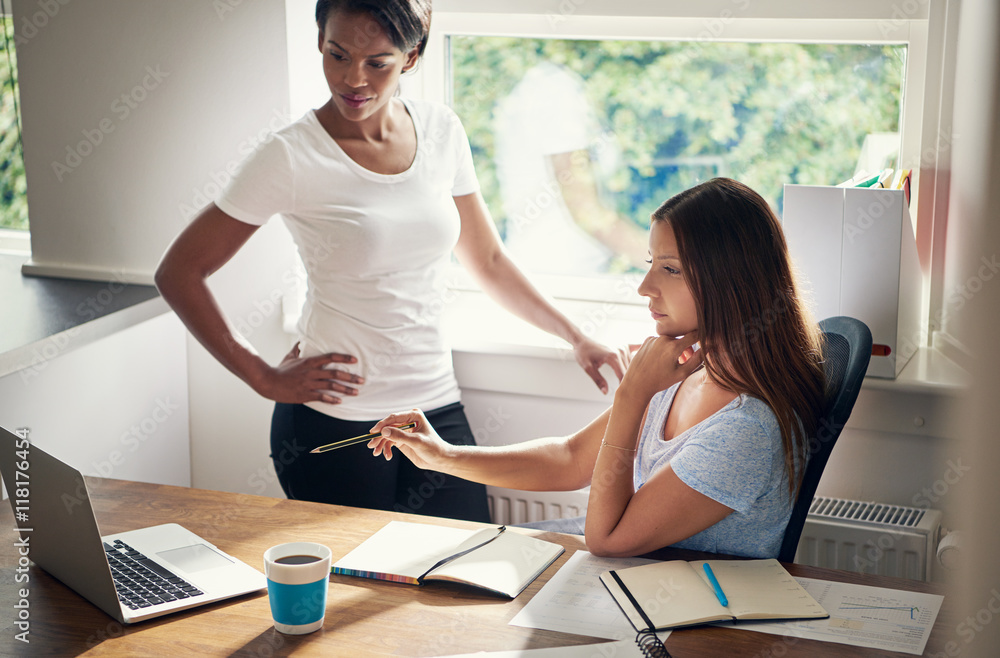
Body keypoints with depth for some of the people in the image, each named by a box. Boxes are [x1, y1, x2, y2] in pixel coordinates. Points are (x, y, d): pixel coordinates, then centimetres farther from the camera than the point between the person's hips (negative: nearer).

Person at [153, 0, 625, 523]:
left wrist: (575, 338, 10)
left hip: (437, 408, 4)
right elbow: (178, 272, -8)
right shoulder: (292, 158, -12)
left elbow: (486, 259, 14)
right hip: (333, 425, -4)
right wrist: (266, 378, -11)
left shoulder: (441, 131, 2)